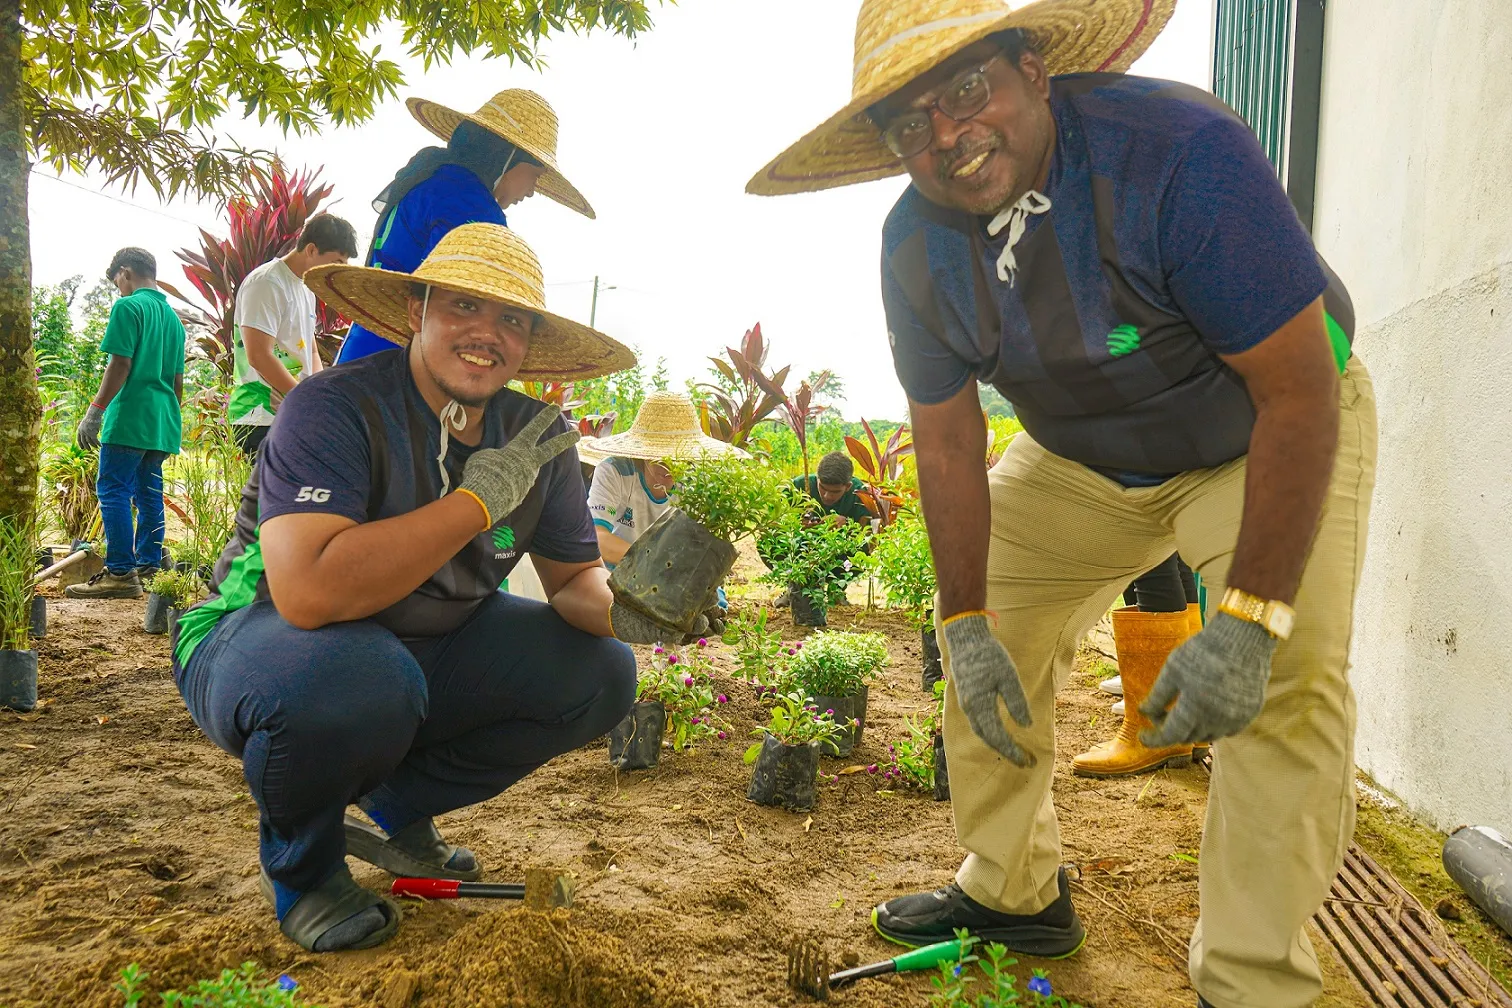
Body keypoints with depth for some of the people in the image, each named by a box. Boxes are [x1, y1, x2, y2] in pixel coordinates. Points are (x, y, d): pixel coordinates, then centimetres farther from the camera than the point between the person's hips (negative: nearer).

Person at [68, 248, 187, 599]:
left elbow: (120, 364, -14)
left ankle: (120, 573, -10)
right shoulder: (172, 316, 19)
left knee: (113, 491, -6)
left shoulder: (128, 307, -6)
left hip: (130, 417, -8)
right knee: (149, 493, 10)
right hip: (163, 421, 8)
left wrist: (94, 412, -13)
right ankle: (148, 567, 12)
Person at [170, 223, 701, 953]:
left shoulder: (538, 439, -6)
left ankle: (399, 808, 11)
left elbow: (574, 578, 3)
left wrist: (617, 605, -22)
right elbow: (309, 594, -38)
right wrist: (478, 498, -34)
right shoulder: (335, 408, -25)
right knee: (358, 675, -39)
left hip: (424, 652, 6)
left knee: (599, 675, -8)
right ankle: (301, 864, -3)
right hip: (267, 642, -6)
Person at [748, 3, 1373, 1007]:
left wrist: (1249, 621, -36)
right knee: (990, 645, 2)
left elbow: (1300, 390, -32)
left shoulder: (1180, 150, -33)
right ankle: (1014, 894, 21)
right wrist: (967, 619, -11)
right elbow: (948, 437, -8)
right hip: (1080, 457, 5)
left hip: (1271, 431, -4)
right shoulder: (915, 246, -16)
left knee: (1286, 683, -23)